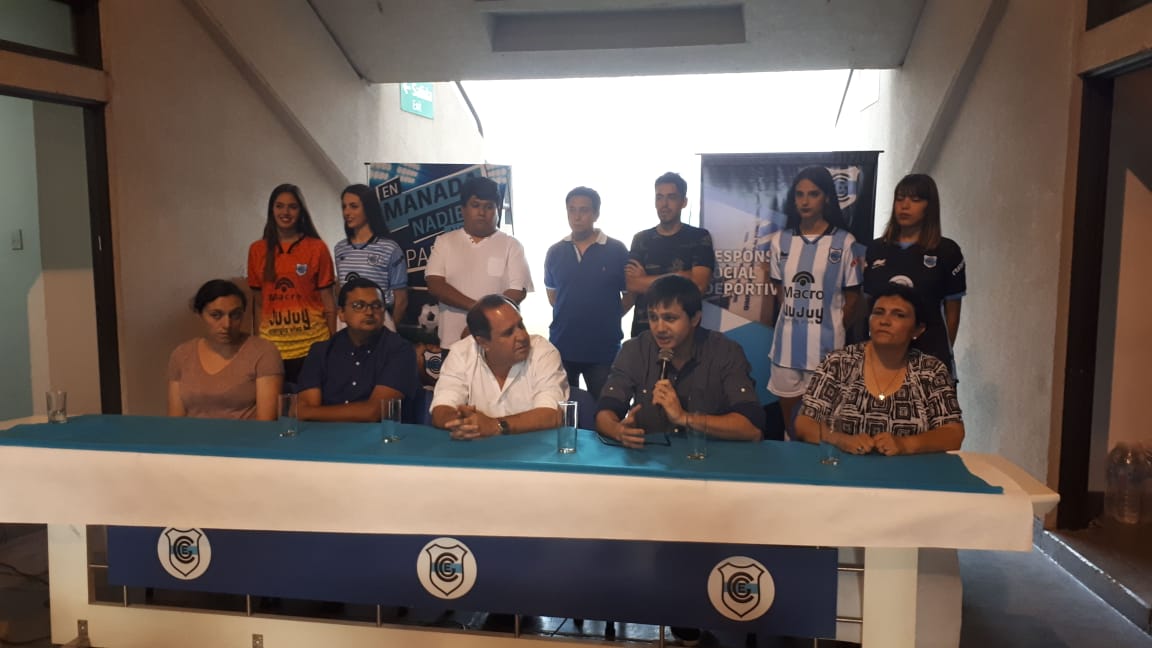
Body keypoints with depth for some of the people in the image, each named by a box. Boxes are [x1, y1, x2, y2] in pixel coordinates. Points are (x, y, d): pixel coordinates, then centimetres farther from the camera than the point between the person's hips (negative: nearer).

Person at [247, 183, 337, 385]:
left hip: (312, 344, -2)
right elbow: (258, 302, 11)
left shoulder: (317, 248, -1)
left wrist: (333, 342, -1)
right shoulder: (257, 250, 7)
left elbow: (327, 300, 1)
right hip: (271, 346, 2)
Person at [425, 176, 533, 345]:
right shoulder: (444, 242, 7)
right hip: (453, 342, 1)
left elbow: (517, 292, -6)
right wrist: (476, 307, -17)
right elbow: (435, 285, -4)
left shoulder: (511, 245, 2)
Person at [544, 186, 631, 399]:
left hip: (604, 349, -2)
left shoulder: (617, 251, -4)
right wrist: (568, 317, 10)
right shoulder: (555, 253, 5)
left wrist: (607, 318, 2)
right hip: (561, 347, 3)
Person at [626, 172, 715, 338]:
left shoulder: (700, 237, 0)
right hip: (644, 328, 2)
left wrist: (645, 280, -6)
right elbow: (632, 285, -5)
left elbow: (698, 284, -14)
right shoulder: (641, 239, 8)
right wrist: (682, 278, -10)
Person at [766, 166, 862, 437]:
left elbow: (852, 295, 0)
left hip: (825, 343, -4)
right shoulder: (781, 239, 5)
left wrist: (832, 329, 1)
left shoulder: (844, 242, -5)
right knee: (788, 406, 14)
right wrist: (793, 321, 7)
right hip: (787, 341, 4)